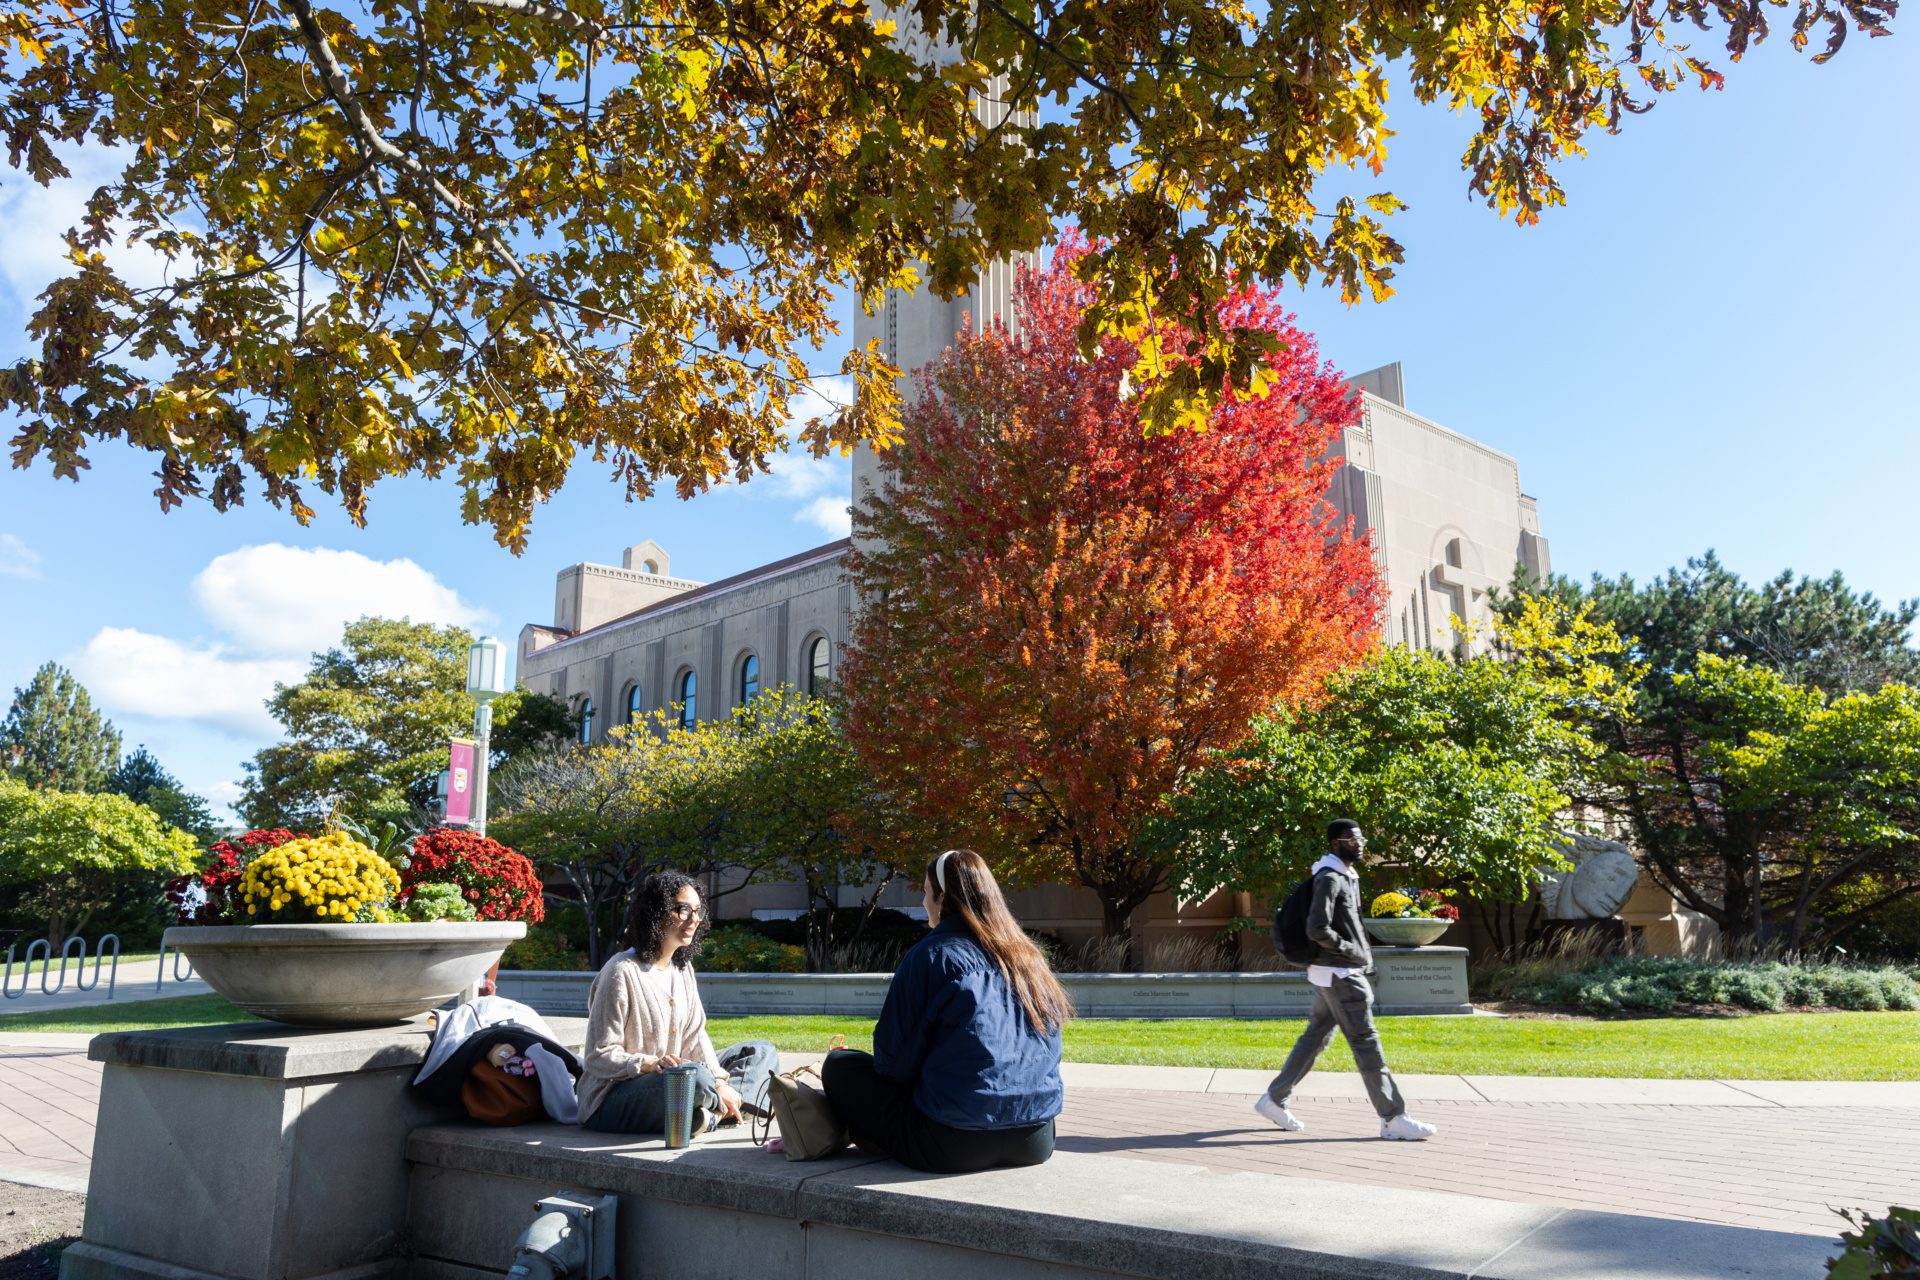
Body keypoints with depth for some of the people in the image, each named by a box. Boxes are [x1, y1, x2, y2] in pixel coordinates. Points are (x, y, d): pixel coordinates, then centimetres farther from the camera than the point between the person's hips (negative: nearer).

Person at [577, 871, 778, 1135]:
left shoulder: (683, 968, 9)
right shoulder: (622, 972, -18)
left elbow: (695, 1034, 6)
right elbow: (599, 1056, -18)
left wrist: (718, 1082, -10)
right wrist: (650, 1064, -34)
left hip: (669, 1079, 9)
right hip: (611, 1100, -9)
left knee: (763, 1052, 8)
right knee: (695, 1076, -39)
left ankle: (711, 1112, -15)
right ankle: (728, 1105, -6)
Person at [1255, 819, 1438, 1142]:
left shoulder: (1347, 877, 15)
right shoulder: (1329, 879, -16)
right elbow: (1317, 929, -25)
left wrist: (1363, 955, 11)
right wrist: (1353, 952, -14)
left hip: (1343, 973, 10)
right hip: (1338, 974, -10)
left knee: (1316, 1037, 13)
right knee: (1366, 1042, -5)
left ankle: (1275, 1100, 19)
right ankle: (1393, 1119, 1)